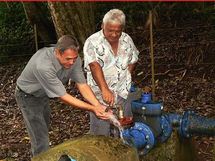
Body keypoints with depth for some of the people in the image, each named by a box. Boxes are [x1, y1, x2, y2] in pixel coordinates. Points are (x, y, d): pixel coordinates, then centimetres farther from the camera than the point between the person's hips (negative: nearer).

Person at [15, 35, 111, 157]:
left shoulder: (74, 58, -23)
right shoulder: (44, 66, -43)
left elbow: (82, 85, -17)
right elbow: (63, 96, -37)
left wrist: (99, 106, -32)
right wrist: (92, 109, -37)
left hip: (43, 94, 7)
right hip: (28, 97, -7)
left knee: (45, 127, 26)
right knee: (41, 139, -7)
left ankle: (40, 156, 50)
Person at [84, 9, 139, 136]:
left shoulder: (127, 40, 2)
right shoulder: (92, 42, -14)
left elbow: (133, 61, 15)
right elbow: (94, 66, -27)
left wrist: (126, 77, -1)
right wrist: (105, 89, -39)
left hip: (123, 94, 4)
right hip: (100, 96, -4)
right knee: (101, 135, 1)